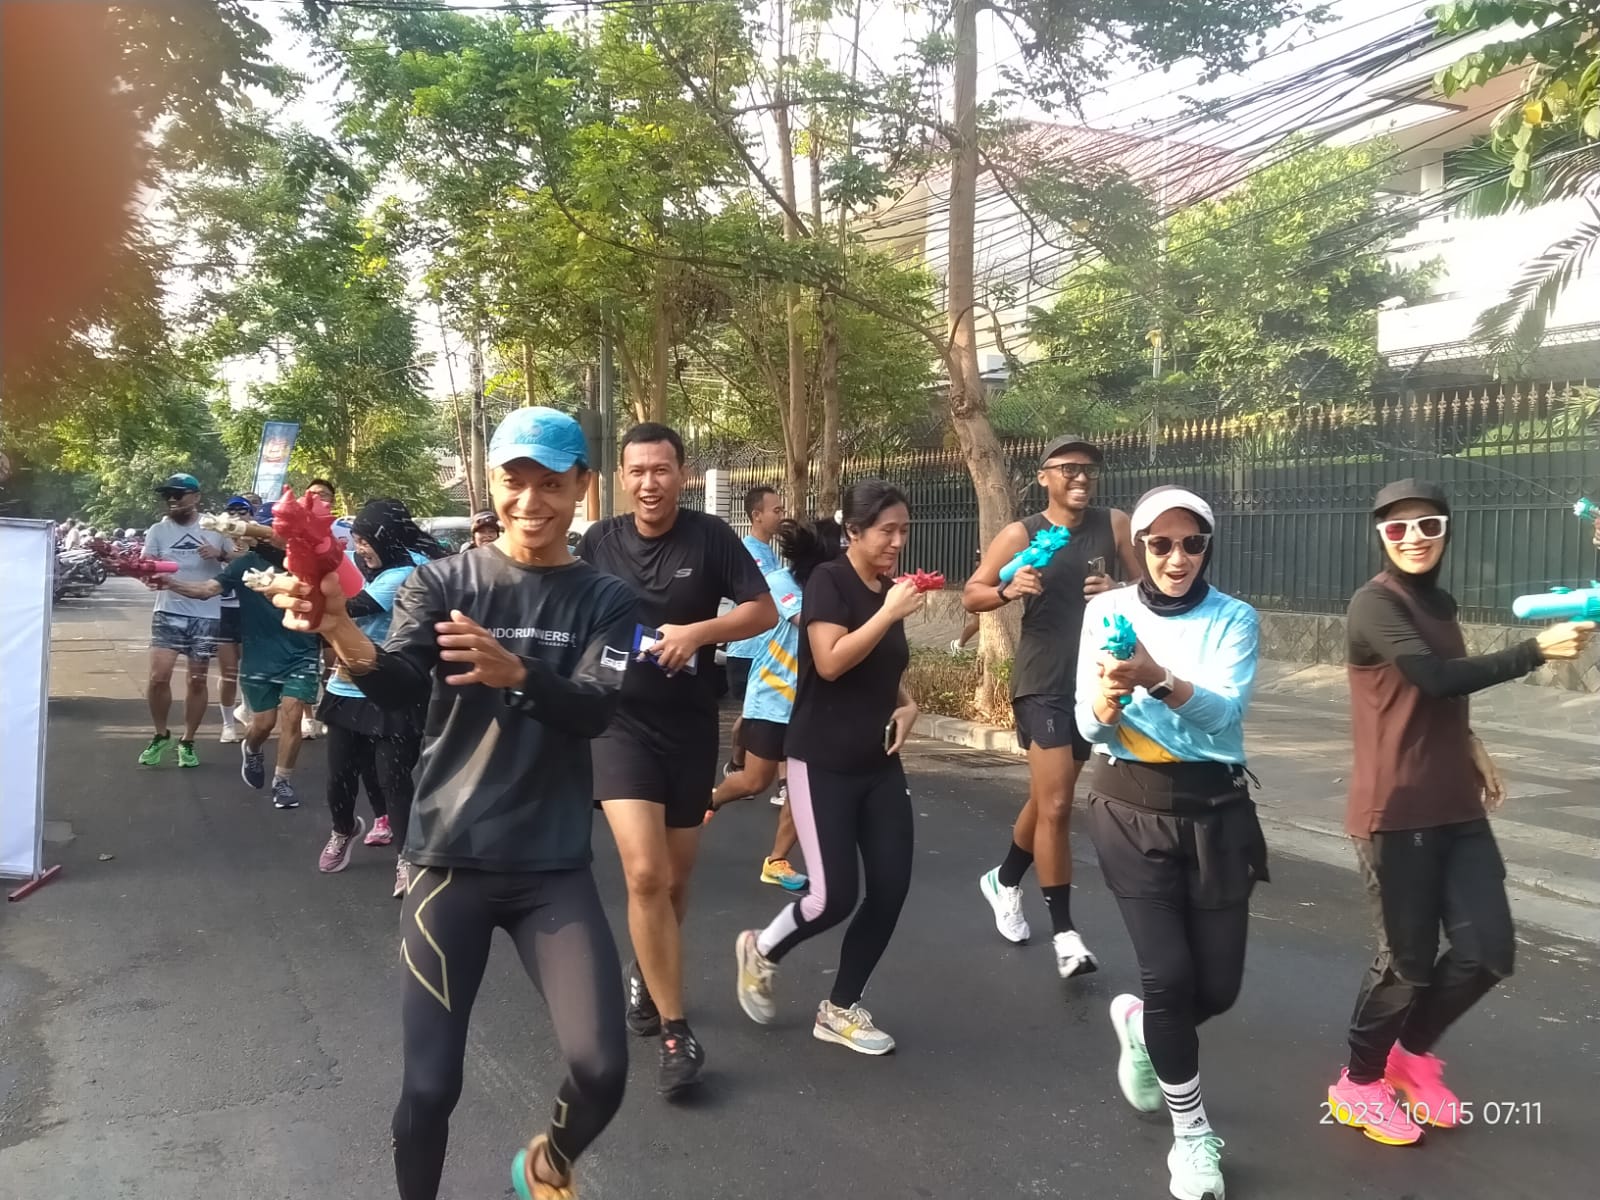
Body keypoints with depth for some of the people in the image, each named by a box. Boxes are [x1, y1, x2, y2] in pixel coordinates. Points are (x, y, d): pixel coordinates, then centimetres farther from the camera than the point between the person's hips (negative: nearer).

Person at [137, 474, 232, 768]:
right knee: (159, 677, -9)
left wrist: (219, 554, -11)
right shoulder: (158, 531, 4)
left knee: (198, 680, 7)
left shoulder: (214, 528, 4)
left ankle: (188, 742, 20)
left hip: (206, 615, 0)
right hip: (168, 613, 0)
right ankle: (160, 735, 13)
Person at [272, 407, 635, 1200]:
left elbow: (593, 710, -15)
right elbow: (398, 688, -16)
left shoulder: (605, 601, 2)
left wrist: (517, 673, -36)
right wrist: (342, 634, -39)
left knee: (601, 1069, -4)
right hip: (449, 859, -1)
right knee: (430, 1085, 0)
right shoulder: (442, 582, 0)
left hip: (555, 869, 1)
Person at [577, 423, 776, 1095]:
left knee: (677, 877, 15)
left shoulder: (710, 537, -5)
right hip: (621, 724, -1)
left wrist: (700, 631, -20)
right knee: (645, 874, -15)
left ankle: (645, 974, 44)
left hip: (691, 728, 1)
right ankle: (675, 1031, -2)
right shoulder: (598, 542, -1)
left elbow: (765, 611, -5)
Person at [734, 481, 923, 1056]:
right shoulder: (828, 580, -11)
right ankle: (761, 951, 23)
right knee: (835, 896, -8)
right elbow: (831, 662, -23)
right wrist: (890, 614, -25)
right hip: (823, 763, -7)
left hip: (879, 763, 7)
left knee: (891, 888, 2)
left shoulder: (890, 589, 9)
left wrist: (907, 705, 5)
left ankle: (840, 1009, 18)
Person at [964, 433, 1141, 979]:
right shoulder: (1020, 535, -6)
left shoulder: (1115, 525, 0)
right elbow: (971, 595, -2)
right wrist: (1008, 590, -22)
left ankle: (1003, 880, 42)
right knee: (1056, 805, -10)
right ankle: (1064, 932, 1)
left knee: (1047, 798, 18)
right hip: (1042, 682, -4)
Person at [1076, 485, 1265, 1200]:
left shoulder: (1235, 619, -3)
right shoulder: (1107, 612, -1)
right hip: (1130, 807, -1)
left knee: (1218, 986, 5)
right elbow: (1086, 724, -5)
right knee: (1169, 973, -7)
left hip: (1215, 809, 1)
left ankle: (1138, 1022, 40)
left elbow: (1225, 708, -20)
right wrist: (1104, 703, -28)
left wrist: (1159, 680, -40)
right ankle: (1192, 1133, 17)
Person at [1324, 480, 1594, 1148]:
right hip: (1396, 812, -7)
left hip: (1456, 808, 7)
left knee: (1489, 950, 6)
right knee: (1409, 960, 2)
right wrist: (1536, 650, -26)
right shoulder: (1375, 605, -12)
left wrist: (1472, 747, 13)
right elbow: (1435, 677, -26)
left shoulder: (1440, 604, 13)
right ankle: (1359, 1084, 24)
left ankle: (1412, 1053, 30)